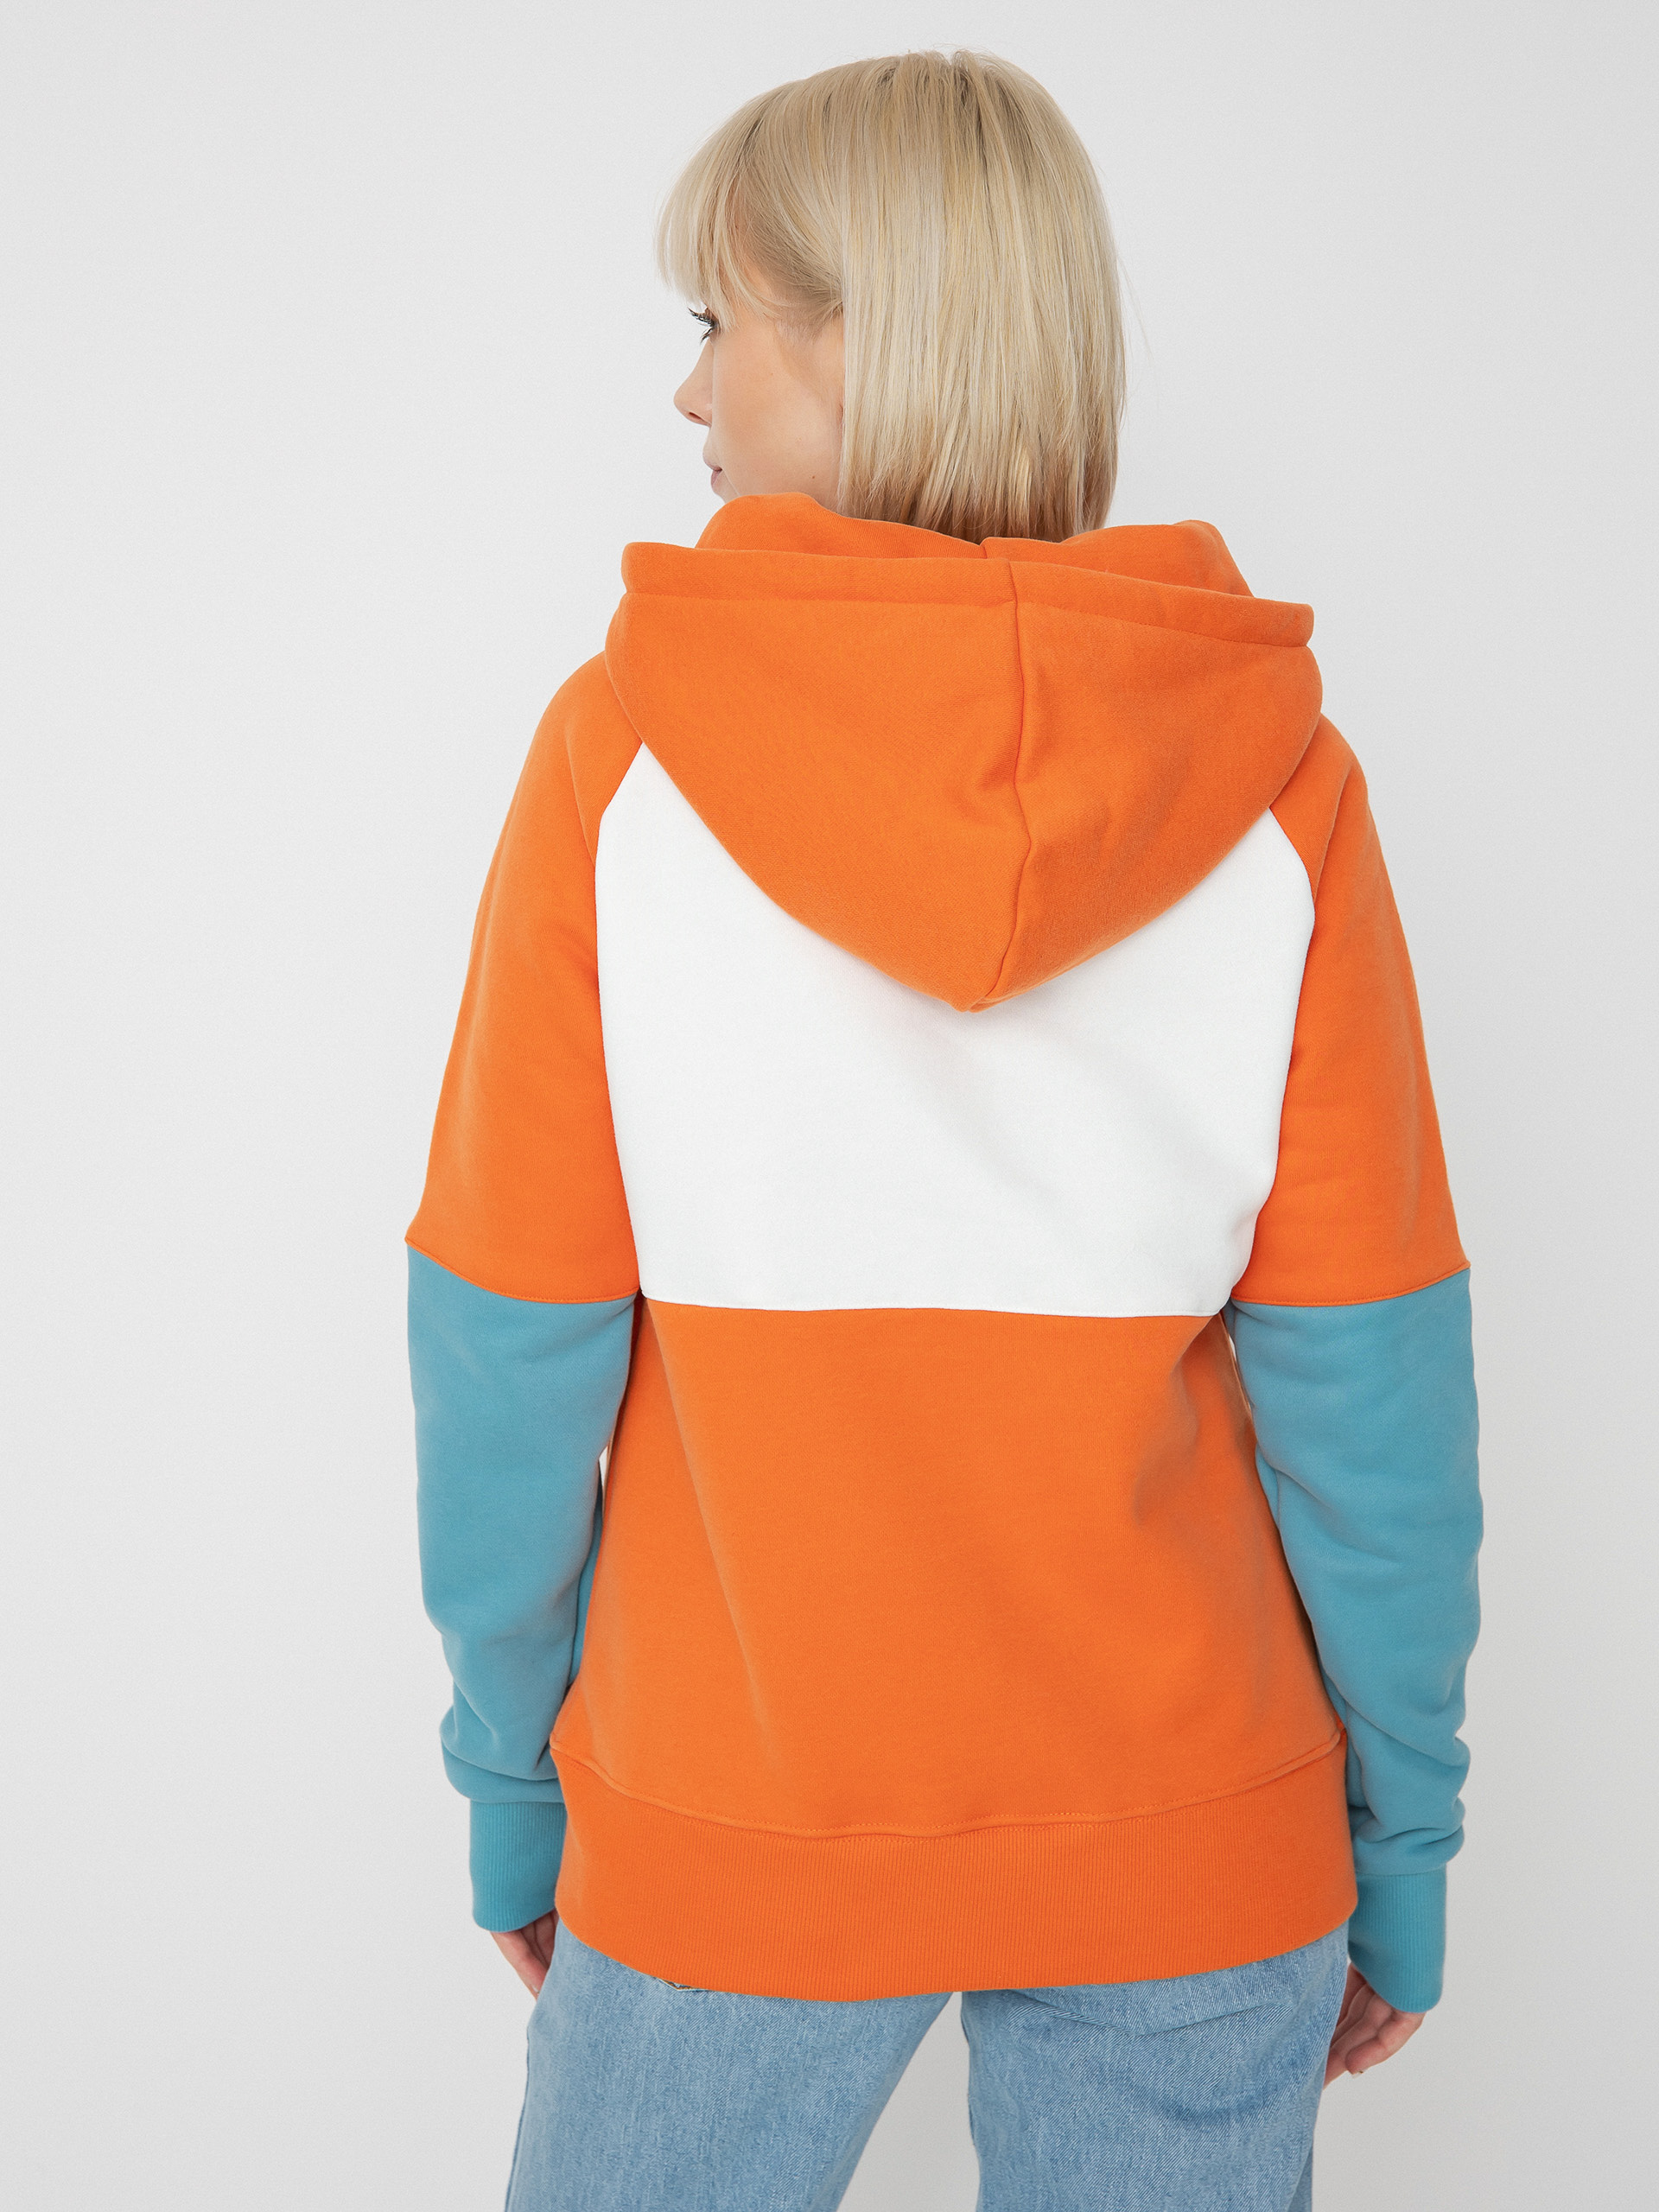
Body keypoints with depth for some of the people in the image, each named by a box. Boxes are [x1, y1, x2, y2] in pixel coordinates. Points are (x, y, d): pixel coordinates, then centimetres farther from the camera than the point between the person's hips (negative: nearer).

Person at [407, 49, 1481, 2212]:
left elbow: (513, 1353, -9)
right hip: (1192, 1830, 2)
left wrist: (512, 1781, 4)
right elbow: (1365, 1381, -8)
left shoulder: (622, 751, -13)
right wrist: (1401, 1835, 4)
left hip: (730, 1828, -1)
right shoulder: (1278, 777, -9)